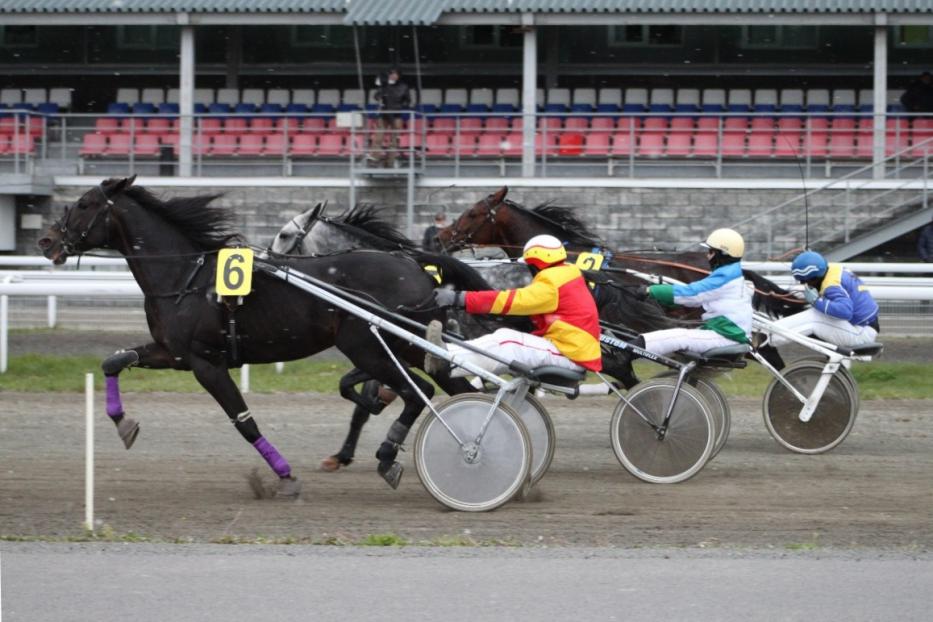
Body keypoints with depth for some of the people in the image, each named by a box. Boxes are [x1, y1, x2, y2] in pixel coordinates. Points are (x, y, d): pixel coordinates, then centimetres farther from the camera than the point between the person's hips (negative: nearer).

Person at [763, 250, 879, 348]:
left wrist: (816, 301, -29)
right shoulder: (835, 268, 4)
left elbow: (845, 311, -40)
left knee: (813, 318, -20)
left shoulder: (832, 286, -24)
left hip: (861, 333, -11)